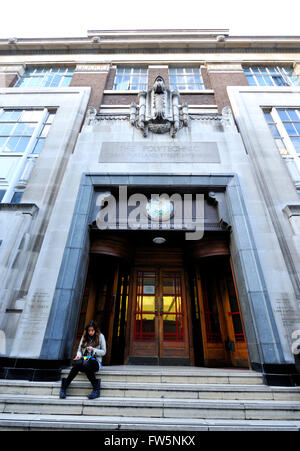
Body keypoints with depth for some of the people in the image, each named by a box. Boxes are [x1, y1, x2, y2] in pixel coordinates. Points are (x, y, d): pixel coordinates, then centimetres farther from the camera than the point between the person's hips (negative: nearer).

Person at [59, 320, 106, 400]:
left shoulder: (100, 336, 3)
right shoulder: (84, 337, 14)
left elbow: (103, 352, 2)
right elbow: (79, 350, 17)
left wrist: (93, 350, -13)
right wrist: (78, 355, -7)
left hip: (95, 361, -3)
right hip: (84, 359, 3)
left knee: (86, 364, -38)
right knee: (78, 363, -34)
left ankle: (96, 388, -25)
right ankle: (64, 386, -20)